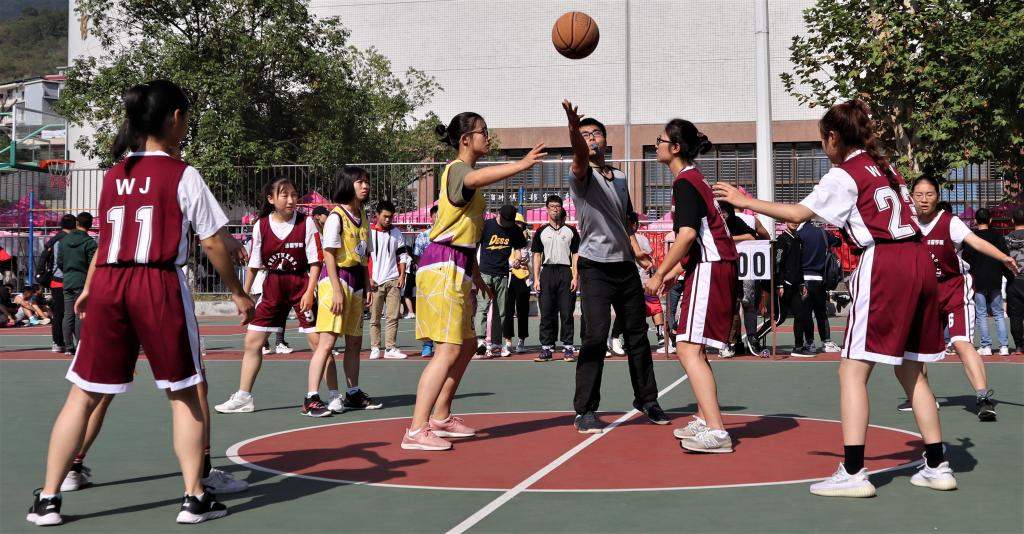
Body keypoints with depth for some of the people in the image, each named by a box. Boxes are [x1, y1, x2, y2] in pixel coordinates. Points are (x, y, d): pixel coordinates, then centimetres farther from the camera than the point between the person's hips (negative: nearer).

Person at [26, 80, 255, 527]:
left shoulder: (114, 175, 13)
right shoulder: (182, 175, -2)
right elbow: (212, 243, -2)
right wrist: (238, 293, 8)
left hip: (108, 284, 5)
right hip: (159, 284, -4)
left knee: (84, 394, 8)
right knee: (184, 394, 8)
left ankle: (47, 499, 9)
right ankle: (195, 497, 10)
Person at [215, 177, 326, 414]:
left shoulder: (306, 223, -9)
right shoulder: (261, 225, -2)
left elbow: (315, 262, -8)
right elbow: (254, 264, 6)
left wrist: (309, 292, -17)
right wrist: (244, 294, 7)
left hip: (301, 284, -3)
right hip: (272, 286, 4)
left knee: (317, 340, -6)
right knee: (252, 341, 4)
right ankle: (243, 397, 15)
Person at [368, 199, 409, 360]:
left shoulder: (396, 233, 10)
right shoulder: (369, 232, 0)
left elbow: (401, 256, 13)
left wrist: (402, 276, 3)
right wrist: (368, 278, -6)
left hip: (393, 280, 3)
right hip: (375, 282, -3)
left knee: (393, 316, 0)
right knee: (375, 317, 2)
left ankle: (390, 348, 3)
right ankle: (375, 348, 7)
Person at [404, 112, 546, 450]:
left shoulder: (467, 176, 22)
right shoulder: (456, 169, -9)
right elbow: (476, 178, -37)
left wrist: (477, 276, 27)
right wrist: (521, 165, -49)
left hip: (458, 269, 10)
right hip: (443, 266, -10)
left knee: (467, 345, 15)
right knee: (448, 350, -14)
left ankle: (440, 417, 24)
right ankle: (416, 431, -15)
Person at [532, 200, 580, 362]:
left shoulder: (571, 231, 9)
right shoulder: (541, 231, 12)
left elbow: (575, 255, 6)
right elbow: (537, 255, 10)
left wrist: (575, 277, -5)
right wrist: (536, 279, 1)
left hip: (566, 272, -1)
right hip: (547, 272, 1)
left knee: (567, 312, -2)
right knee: (546, 312, 1)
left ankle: (568, 348, 1)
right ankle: (546, 348, 6)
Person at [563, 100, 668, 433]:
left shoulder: (621, 178, 16)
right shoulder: (582, 175, -4)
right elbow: (580, 156, -29)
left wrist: (636, 250, 9)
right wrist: (573, 126, -49)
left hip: (626, 266, 6)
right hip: (595, 267, -6)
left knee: (637, 334, 13)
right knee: (596, 337, -14)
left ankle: (646, 400, 27)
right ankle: (585, 411, -7)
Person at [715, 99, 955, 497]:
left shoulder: (843, 175, -3)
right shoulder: (885, 168, 19)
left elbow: (797, 213, -7)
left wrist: (745, 201, 0)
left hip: (883, 265, -8)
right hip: (919, 259, 8)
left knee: (852, 370, -5)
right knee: (911, 370, 15)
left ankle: (853, 472, -9)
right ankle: (937, 466, 18)